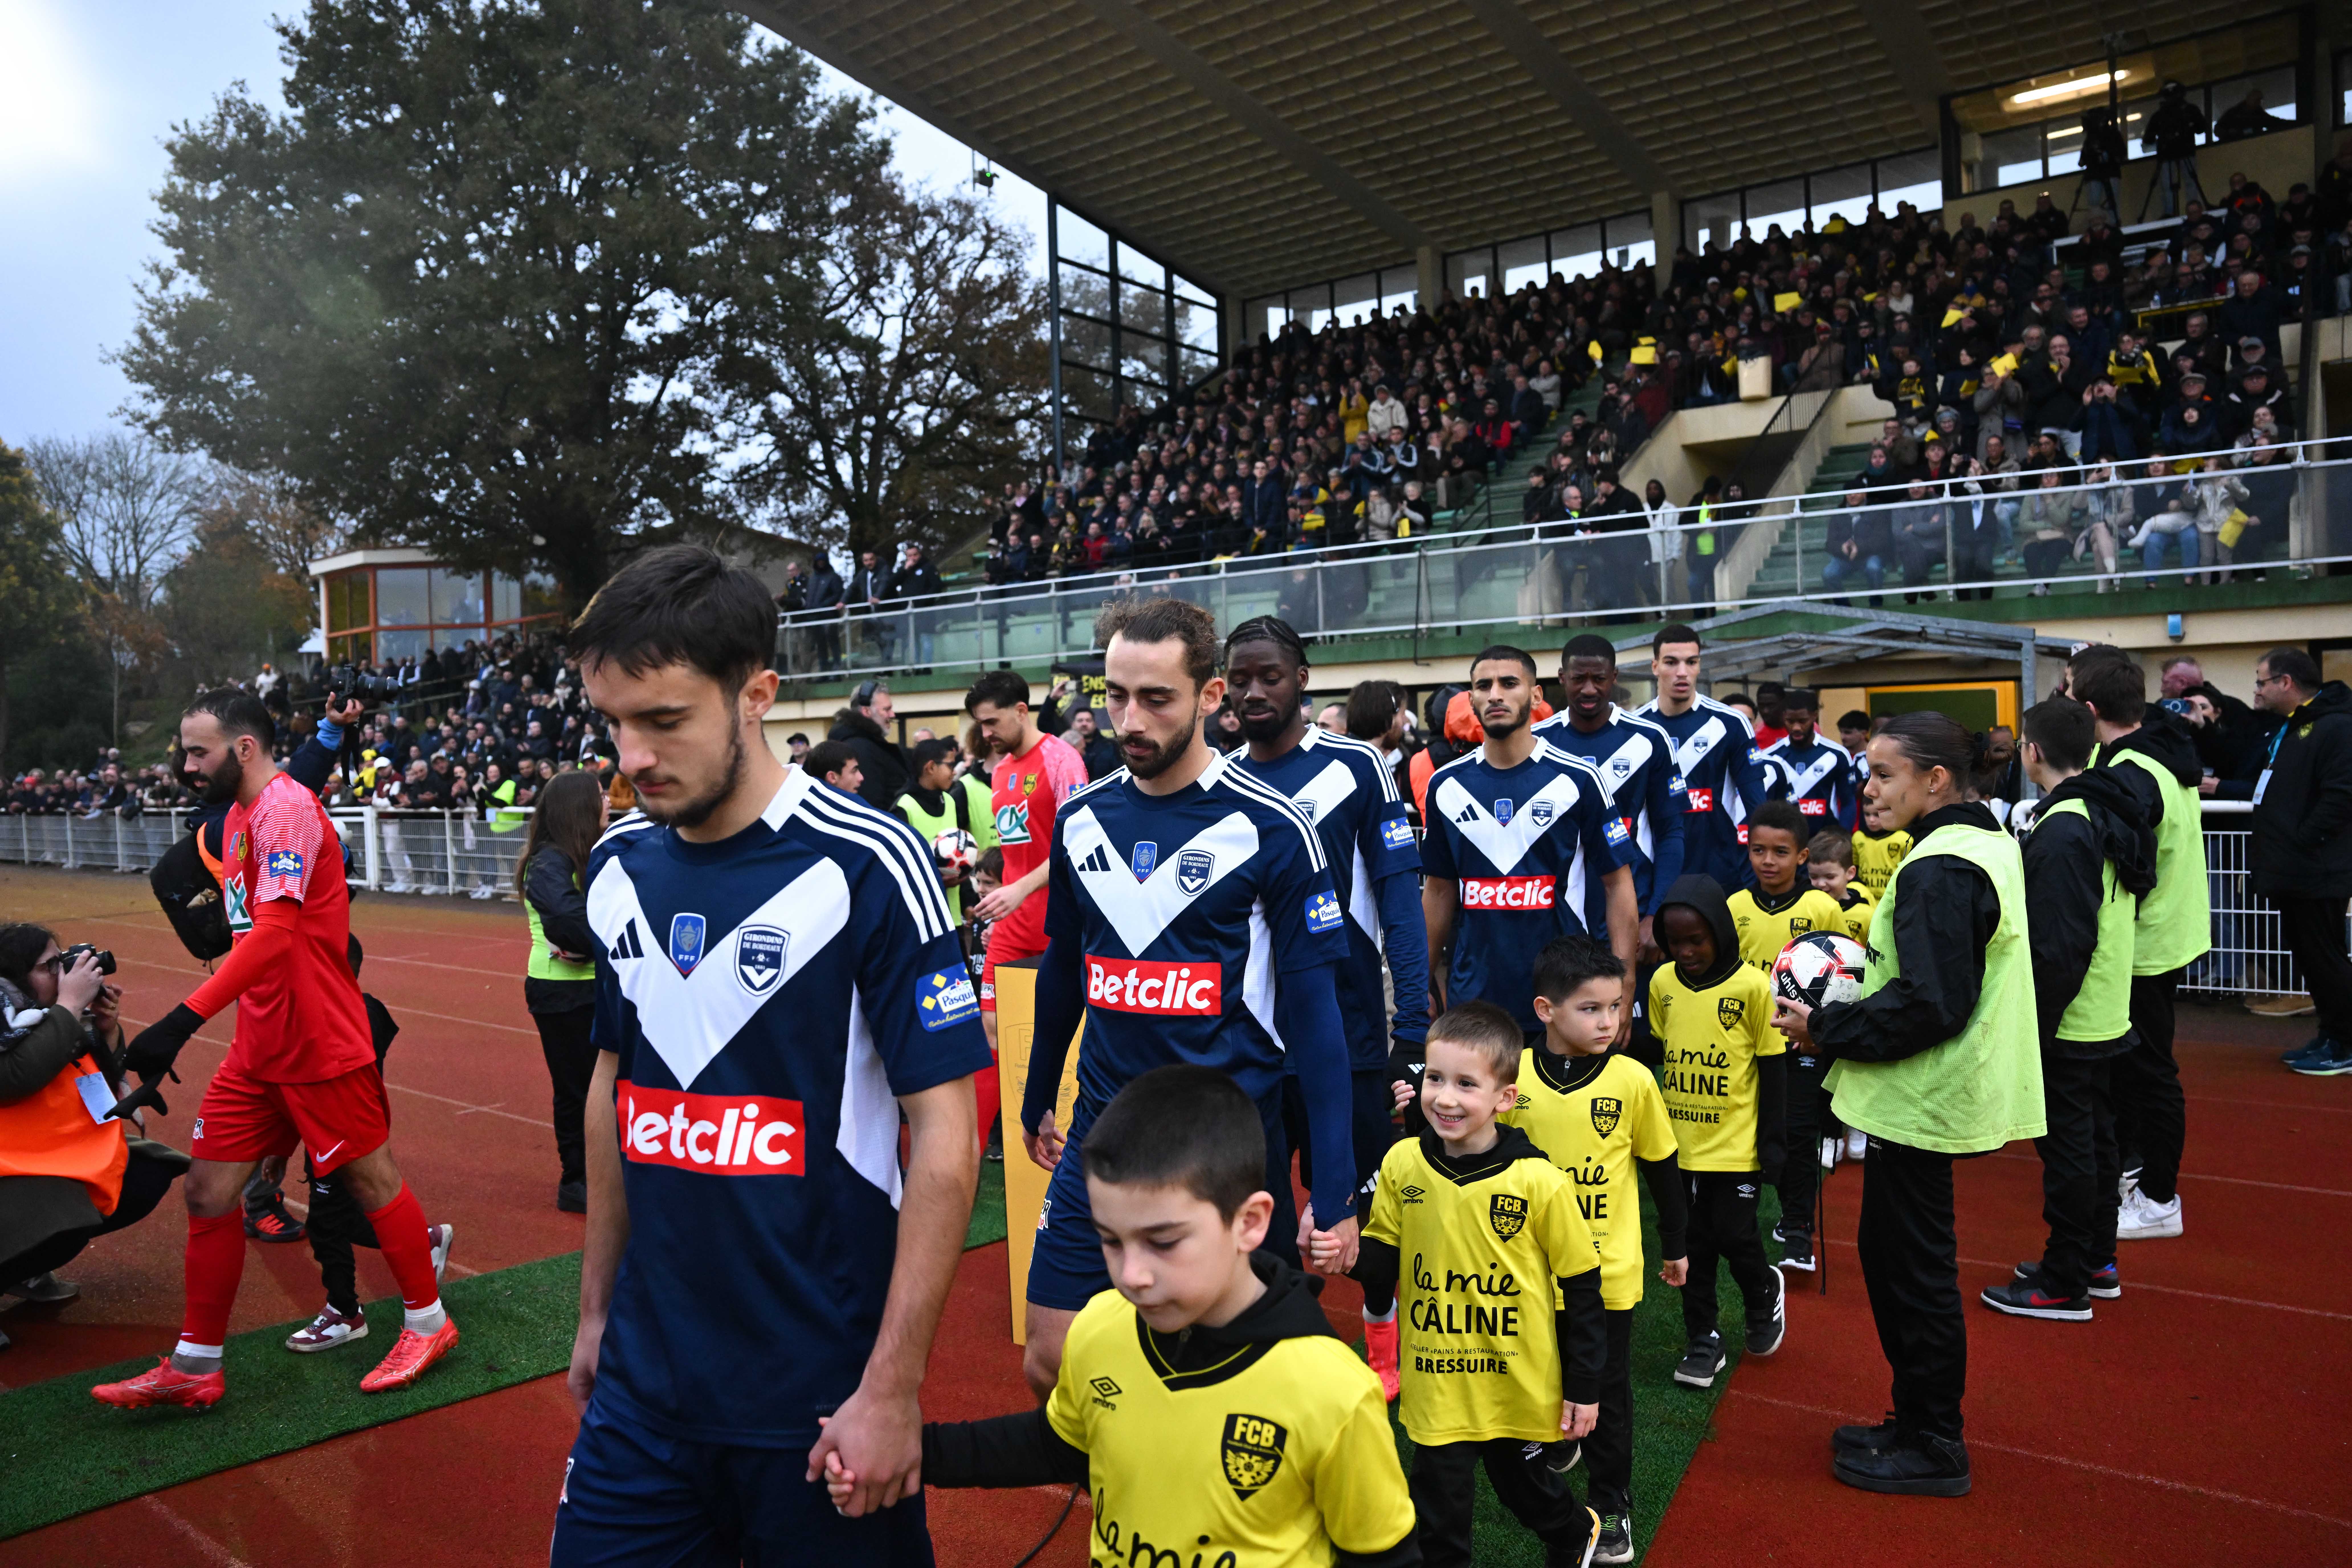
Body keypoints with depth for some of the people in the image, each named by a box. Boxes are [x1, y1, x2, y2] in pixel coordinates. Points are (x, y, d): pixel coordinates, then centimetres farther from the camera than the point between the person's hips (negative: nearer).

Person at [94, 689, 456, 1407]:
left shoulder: (286, 808, -18)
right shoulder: (239, 815, 12)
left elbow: (274, 932, -30)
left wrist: (185, 1019, -35)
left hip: (320, 1044, -9)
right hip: (259, 1046, 9)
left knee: (372, 1181, 5)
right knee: (208, 1190, 7)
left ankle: (427, 1322, 22)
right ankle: (195, 1366, 19)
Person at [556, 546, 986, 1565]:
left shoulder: (865, 865, -17)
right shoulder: (618, 865, 1)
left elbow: (946, 1137, -16)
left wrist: (892, 1390, -15)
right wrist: (597, 1306, 14)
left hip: (821, 1396, -4)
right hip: (642, 1383, 5)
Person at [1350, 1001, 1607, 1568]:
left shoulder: (1538, 1182, -18)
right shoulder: (1402, 1164, -11)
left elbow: (1582, 1287, -8)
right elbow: (1382, 1260, 0)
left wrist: (1584, 1388, -3)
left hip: (1520, 1388, -1)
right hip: (1435, 1387, 2)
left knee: (1524, 1488, 22)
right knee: (1439, 1520, 11)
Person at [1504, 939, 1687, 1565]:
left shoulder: (1633, 1080, -11)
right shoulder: (1511, 1076, -11)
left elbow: (1663, 1168, 1)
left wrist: (1674, 1247, 8)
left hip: (1609, 1271, -1)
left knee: (1606, 1390, 11)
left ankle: (1610, 1506, 29)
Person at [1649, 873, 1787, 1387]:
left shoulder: (1753, 986, -13)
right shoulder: (1662, 983, -1)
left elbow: (1773, 1068, -7)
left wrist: (1771, 1141, -6)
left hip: (1736, 1146, -4)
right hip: (1678, 1144, 4)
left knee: (1734, 1237, 2)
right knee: (1692, 1243, 10)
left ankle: (1765, 1295, 35)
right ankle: (1702, 1340, 26)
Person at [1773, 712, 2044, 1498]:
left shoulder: (1938, 871, -21)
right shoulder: (1985, 844, 12)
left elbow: (1929, 1006, -26)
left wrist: (1826, 1027, -16)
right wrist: (1841, 1014, 10)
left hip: (1919, 1105, -10)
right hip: (1929, 1096, 10)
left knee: (1913, 1270, 3)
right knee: (1894, 1255, 19)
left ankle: (1931, 1447, 17)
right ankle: (1920, 1424, 31)